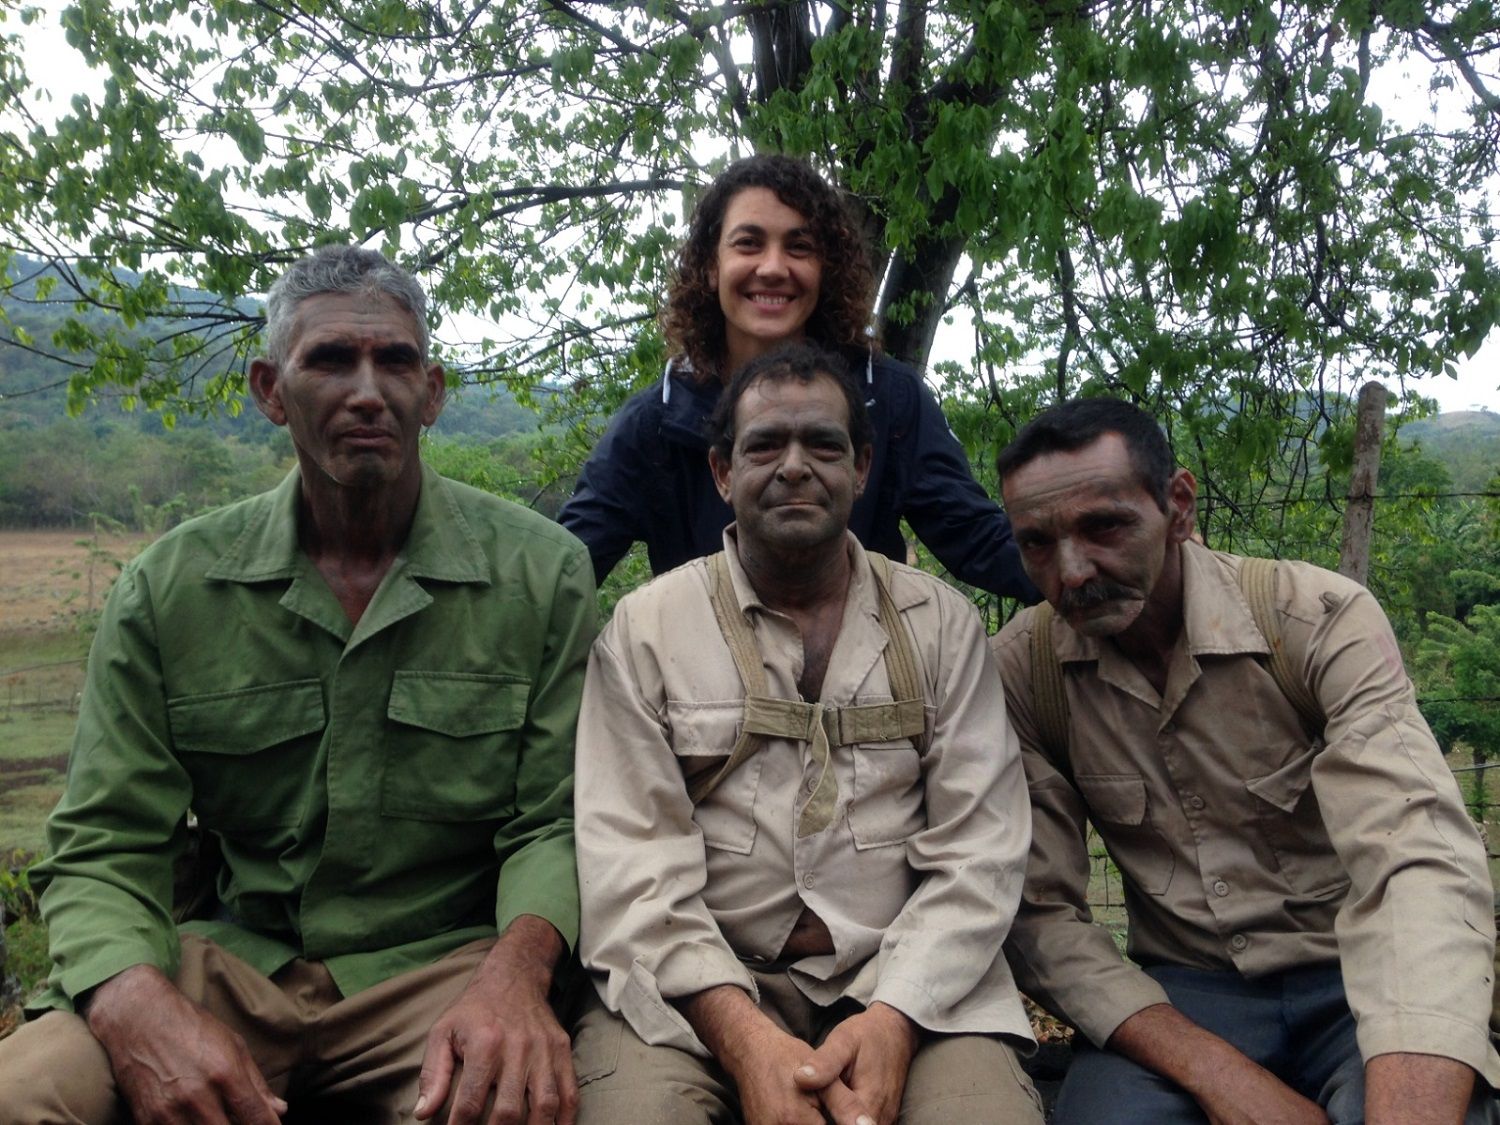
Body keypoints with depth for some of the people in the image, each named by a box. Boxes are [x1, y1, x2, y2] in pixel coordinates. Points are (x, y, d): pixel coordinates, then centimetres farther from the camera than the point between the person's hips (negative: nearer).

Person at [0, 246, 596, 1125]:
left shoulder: (543, 574, -4)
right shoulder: (169, 588, 0)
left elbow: (554, 822, -4)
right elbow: (104, 852, -1)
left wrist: (516, 971, -26)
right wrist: (143, 1011, -23)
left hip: (443, 965, -1)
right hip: (236, 960, 2)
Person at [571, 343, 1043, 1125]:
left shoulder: (942, 624, 6)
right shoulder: (644, 628, 3)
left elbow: (979, 852, 0)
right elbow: (632, 865, -5)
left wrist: (893, 1018, -15)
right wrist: (743, 1034, -18)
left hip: (909, 981, 1)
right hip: (698, 986, -1)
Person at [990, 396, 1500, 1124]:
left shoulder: (1322, 620, -15)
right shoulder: (1018, 672, -9)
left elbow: (1419, 860, -27)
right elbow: (1038, 911, -8)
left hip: (1356, 981, -1)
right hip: (1177, 995, 1)